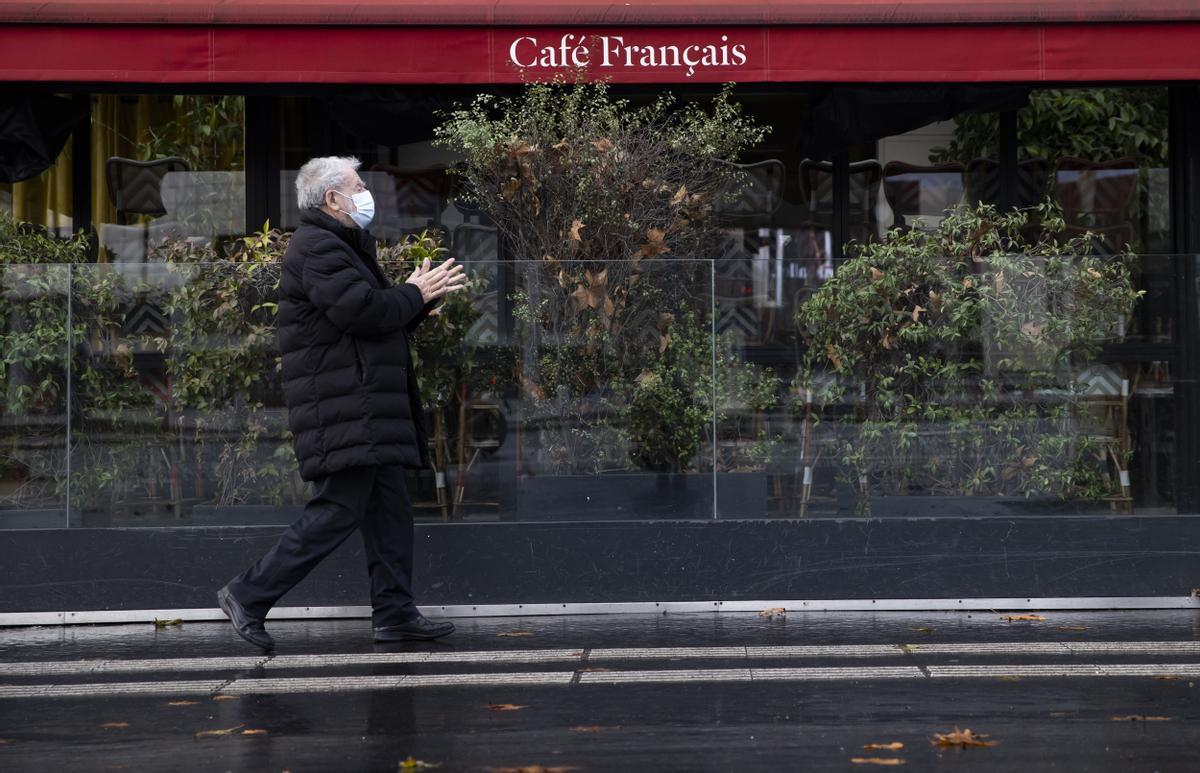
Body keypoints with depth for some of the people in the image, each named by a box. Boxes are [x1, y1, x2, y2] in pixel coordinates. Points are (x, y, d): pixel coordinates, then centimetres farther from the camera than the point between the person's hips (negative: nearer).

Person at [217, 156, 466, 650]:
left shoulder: (342, 247, 24)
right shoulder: (317, 248, -12)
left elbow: (380, 318, 25)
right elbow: (361, 311, -23)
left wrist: (423, 295, 11)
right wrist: (415, 294, -8)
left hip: (364, 406, 11)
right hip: (342, 409, -11)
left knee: (390, 509, 9)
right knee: (338, 511, -12)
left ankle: (394, 612, 12)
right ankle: (249, 595, -7)